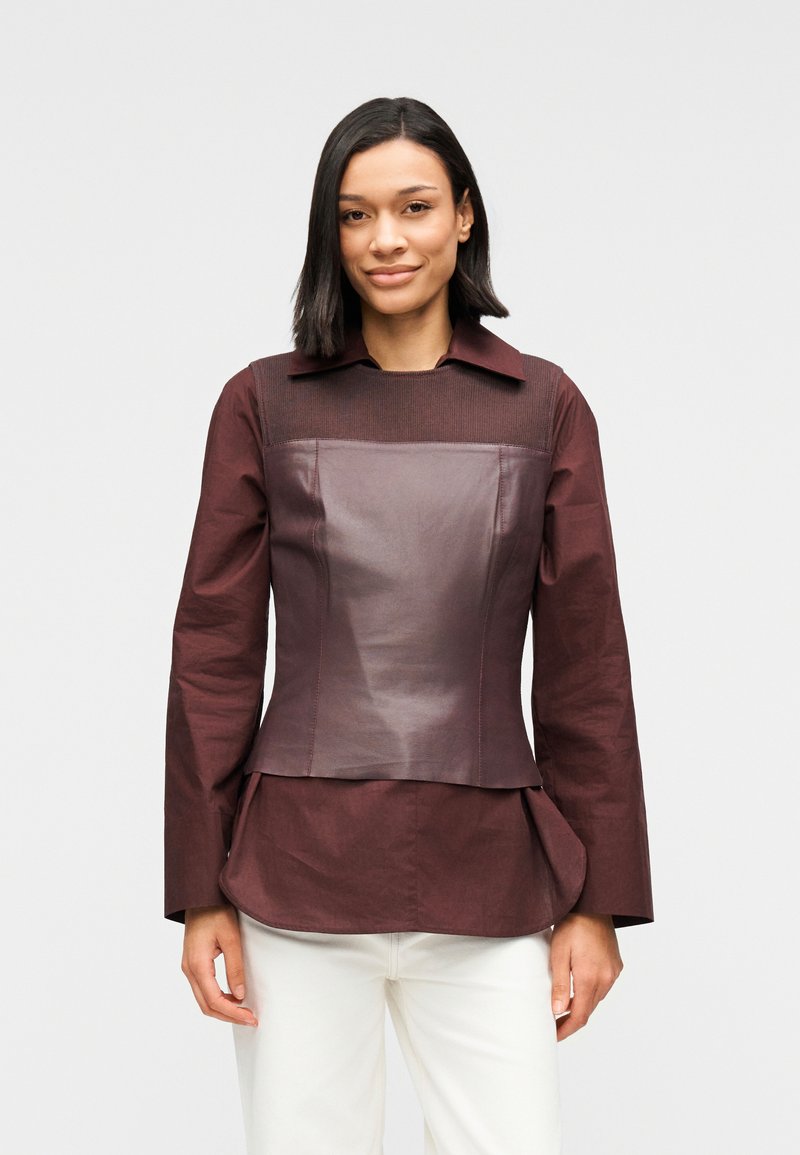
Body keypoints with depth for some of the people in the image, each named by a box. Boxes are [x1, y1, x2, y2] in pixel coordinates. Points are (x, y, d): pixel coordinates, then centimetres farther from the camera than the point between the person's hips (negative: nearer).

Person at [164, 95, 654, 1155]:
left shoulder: (544, 407, 4)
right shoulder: (263, 405, 3)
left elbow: (585, 662, 4)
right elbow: (214, 654, 3)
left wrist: (598, 901, 2)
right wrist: (200, 892, 0)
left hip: (488, 878, 1)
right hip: (298, 878, 0)